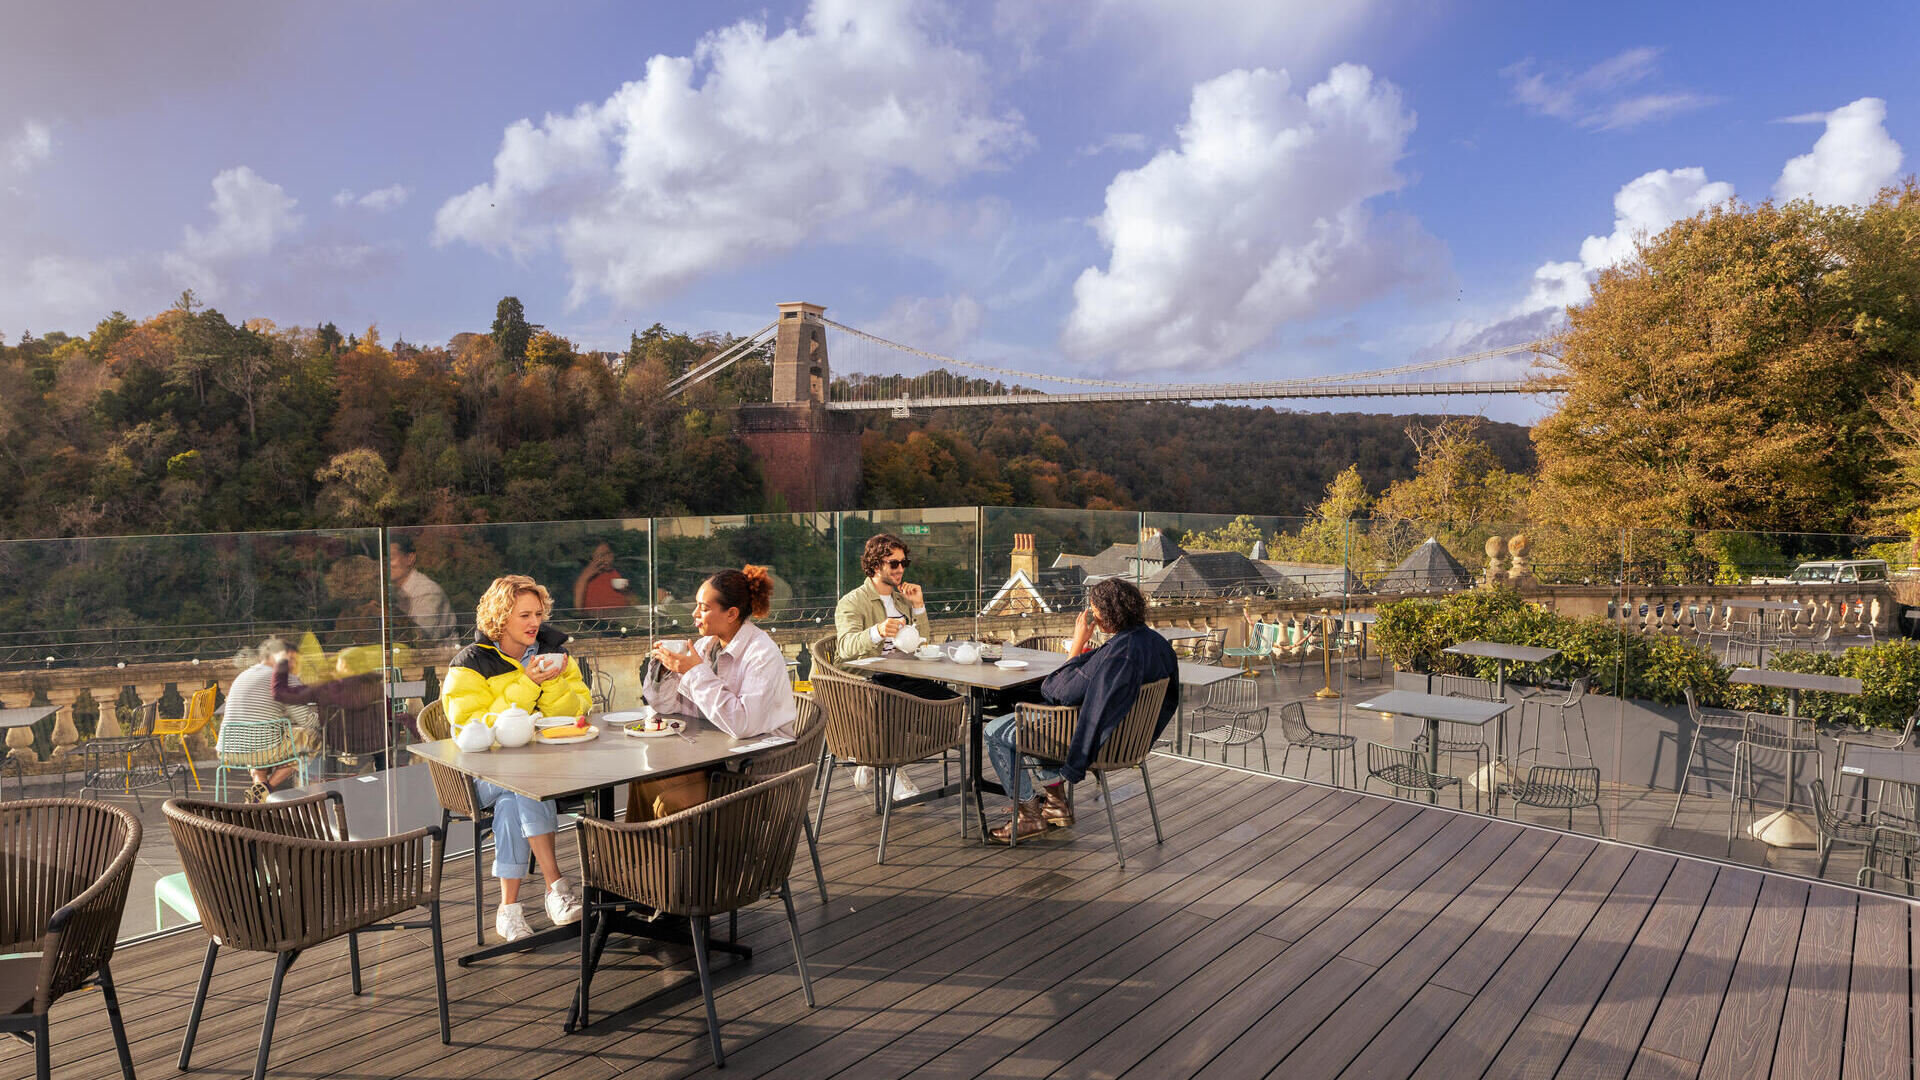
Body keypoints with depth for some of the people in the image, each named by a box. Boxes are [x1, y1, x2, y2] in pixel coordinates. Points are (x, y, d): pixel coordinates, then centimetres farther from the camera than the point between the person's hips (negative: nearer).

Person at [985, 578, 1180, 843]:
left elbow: (1064, 692, -23)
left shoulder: (1119, 650, -31)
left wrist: (1077, 646, -15)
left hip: (1095, 741, -10)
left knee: (994, 732, 3)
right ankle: (1055, 799, 31)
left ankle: (1030, 815, 15)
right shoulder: (1155, 641, -4)